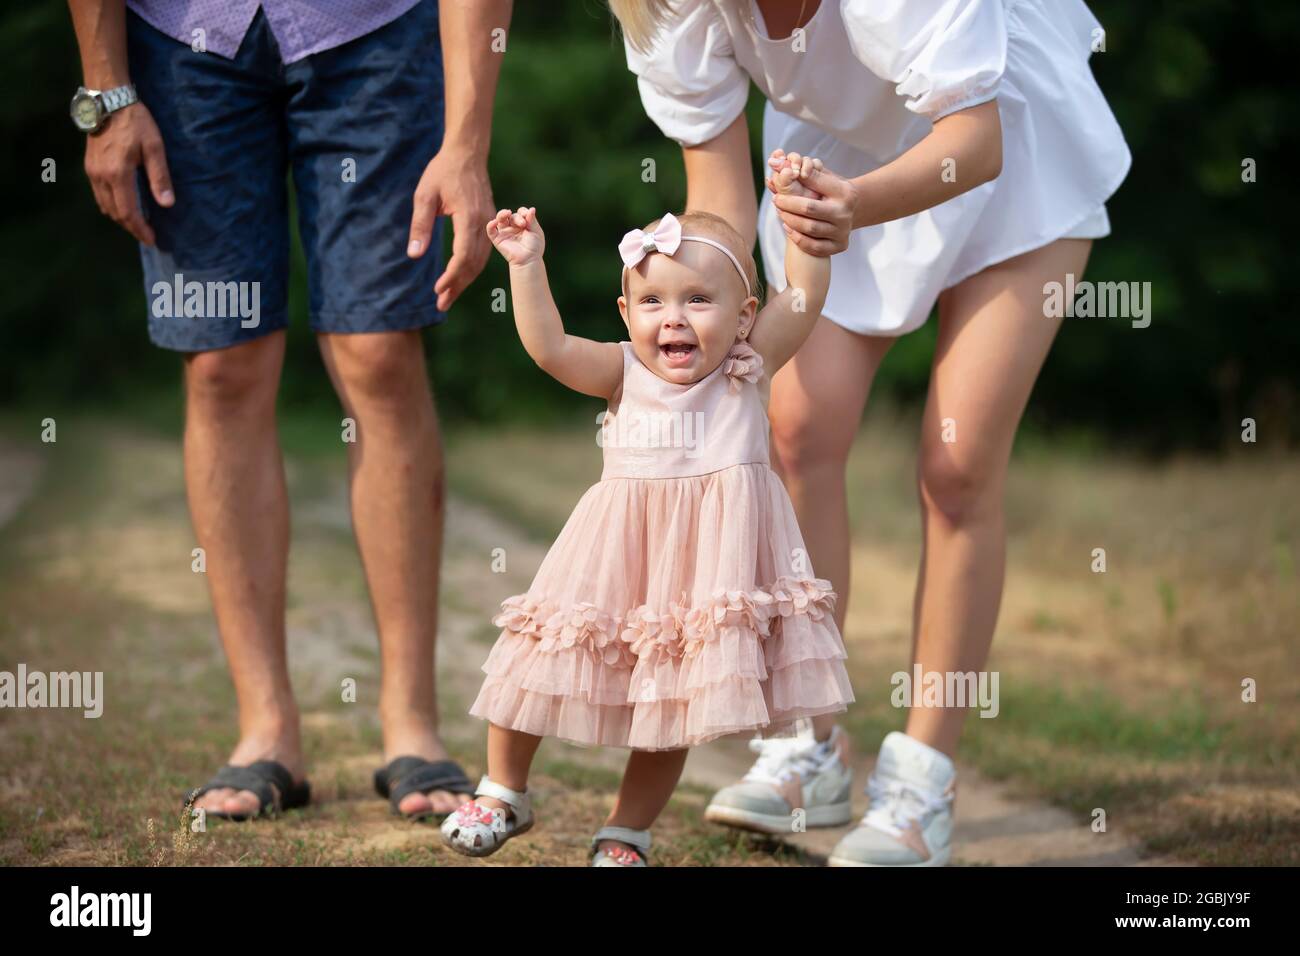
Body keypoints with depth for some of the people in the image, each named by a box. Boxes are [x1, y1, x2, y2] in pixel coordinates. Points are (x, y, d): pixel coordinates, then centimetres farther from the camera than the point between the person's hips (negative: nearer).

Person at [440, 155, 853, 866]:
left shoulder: (745, 368, -1)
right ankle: (504, 793, 26)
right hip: (617, 555, 1)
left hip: (705, 566, -1)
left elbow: (805, 293, -6)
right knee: (541, 664, 3)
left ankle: (626, 833, 24)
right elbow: (548, 346, -13)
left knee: (672, 705, 8)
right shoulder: (624, 373, 0)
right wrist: (526, 267, -20)